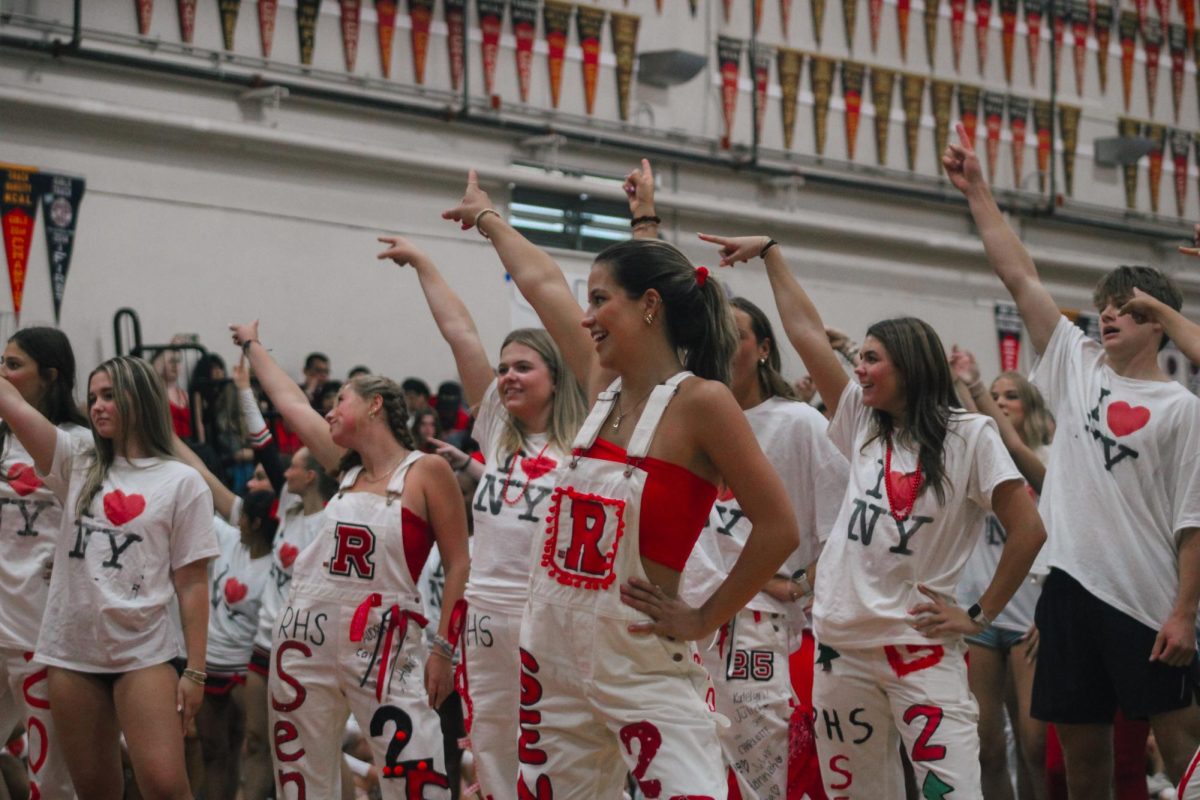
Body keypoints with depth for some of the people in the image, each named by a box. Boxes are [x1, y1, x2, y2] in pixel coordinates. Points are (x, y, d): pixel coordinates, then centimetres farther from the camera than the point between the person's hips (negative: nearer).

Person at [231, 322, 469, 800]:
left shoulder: (426, 472, -5)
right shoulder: (348, 468, 12)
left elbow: (458, 567, -6)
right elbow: (290, 402, 24)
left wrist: (443, 649, -12)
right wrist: (251, 345, 34)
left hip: (385, 645, -6)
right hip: (308, 636, 6)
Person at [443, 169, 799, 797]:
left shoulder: (699, 402, -13)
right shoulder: (605, 388, 7)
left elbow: (778, 529, -14)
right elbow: (542, 284, 22)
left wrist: (702, 620, -9)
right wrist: (488, 218, 37)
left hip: (643, 668, -7)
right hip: (553, 657, 7)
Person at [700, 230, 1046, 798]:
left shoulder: (968, 436, -3)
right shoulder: (862, 425, 12)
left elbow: (1027, 531, -6)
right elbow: (807, 332, 13)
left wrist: (979, 616, -5)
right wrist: (769, 251, 13)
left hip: (920, 644, -5)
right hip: (842, 643, 5)